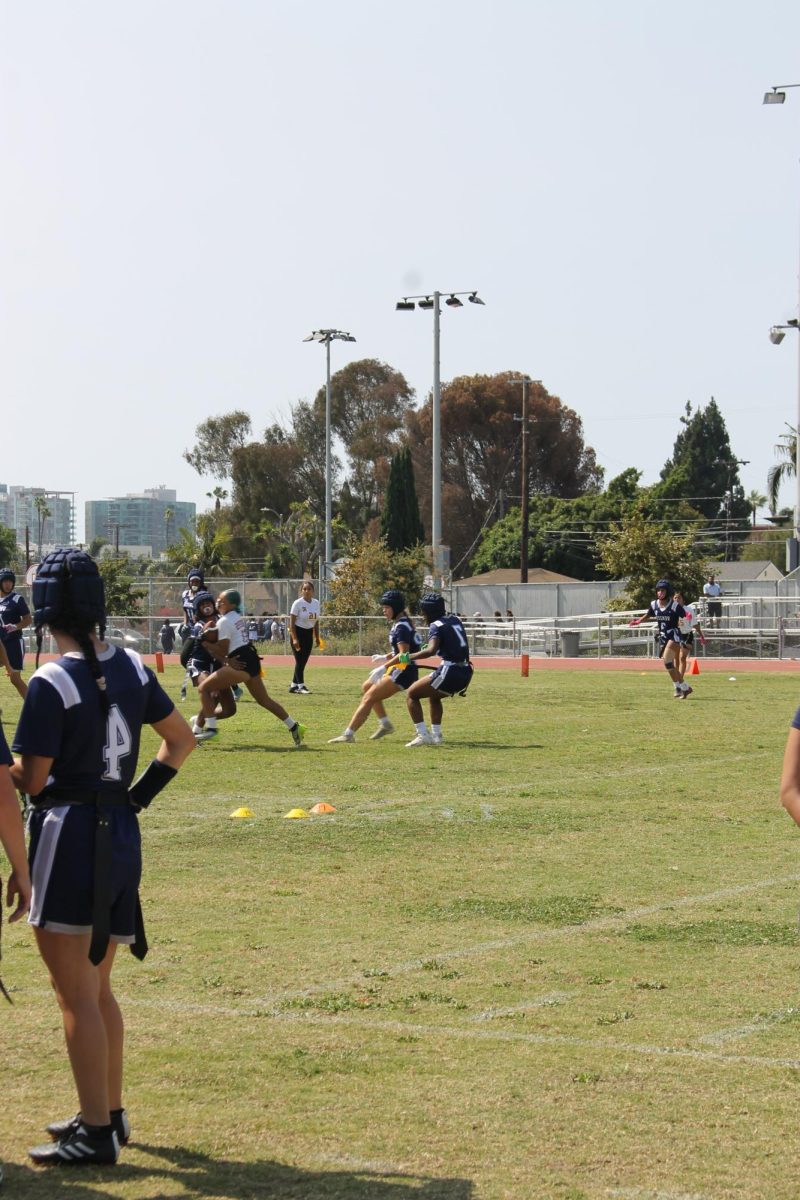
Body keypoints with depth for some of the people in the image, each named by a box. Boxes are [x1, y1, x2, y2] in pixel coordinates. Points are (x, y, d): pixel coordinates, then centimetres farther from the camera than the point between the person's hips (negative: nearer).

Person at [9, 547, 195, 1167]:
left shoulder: (51, 683, -16)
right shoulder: (130, 667, 5)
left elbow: (31, 781, -14)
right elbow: (182, 739, 15)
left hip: (69, 836, -8)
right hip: (123, 836, 8)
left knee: (75, 994, -1)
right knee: (97, 988, 20)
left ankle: (96, 1133, 2)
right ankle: (111, 1113, 29)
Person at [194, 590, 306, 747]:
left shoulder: (224, 622, -9)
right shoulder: (239, 617, 18)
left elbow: (222, 651, -10)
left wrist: (206, 643, 1)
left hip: (241, 664, -10)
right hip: (252, 660, 10)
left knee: (204, 688, -7)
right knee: (263, 699, 21)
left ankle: (211, 727, -16)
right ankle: (294, 727, 22)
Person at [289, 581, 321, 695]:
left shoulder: (316, 603, 4)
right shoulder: (298, 603, -13)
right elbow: (291, 622, -13)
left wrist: (317, 638, 11)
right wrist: (294, 639, -20)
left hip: (309, 633, 6)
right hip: (298, 632, -6)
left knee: (303, 661, 8)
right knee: (300, 661, -7)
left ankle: (293, 685, 18)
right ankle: (301, 686, -3)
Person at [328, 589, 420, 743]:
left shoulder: (401, 626, -16)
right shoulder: (400, 623, 14)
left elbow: (404, 655, -25)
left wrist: (384, 667, -29)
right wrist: (385, 657, 11)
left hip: (403, 672, -11)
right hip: (399, 669, 11)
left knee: (369, 698, -13)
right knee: (367, 687, 22)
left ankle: (348, 734, -16)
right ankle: (385, 724, 20)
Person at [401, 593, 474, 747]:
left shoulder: (436, 626, -7)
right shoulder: (455, 619, 16)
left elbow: (431, 650, -24)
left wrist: (409, 657, -19)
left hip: (449, 672, -8)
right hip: (466, 673, 8)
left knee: (411, 694, 5)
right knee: (433, 696, 33)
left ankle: (422, 735, -7)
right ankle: (436, 735, 25)